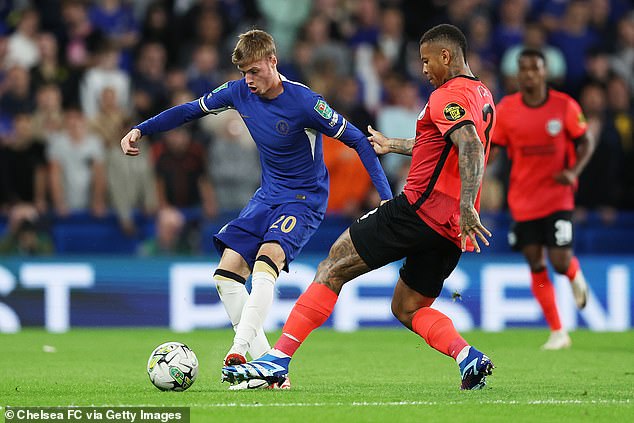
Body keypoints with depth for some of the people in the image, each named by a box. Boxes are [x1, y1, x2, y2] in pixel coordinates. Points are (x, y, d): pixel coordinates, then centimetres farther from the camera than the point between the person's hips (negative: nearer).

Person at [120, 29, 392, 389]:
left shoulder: (304, 102, -20)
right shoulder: (240, 93, -2)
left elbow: (357, 140, -16)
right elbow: (192, 110, 12)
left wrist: (387, 198, -22)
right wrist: (140, 130, 5)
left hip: (304, 200, -7)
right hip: (268, 196, 7)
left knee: (266, 261, -32)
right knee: (226, 274, -6)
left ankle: (239, 352, -39)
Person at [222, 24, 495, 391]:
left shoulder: (450, 95, -10)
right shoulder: (482, 95, 20)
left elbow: (471, 148, -27)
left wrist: (467, 208, -37)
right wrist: (391, 145, 49)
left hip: (420, 209, -9)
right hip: (451, 228, 9)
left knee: (333, 269, -4)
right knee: (408, 308, 19)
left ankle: (277, 360, -8)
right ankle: (469, 357, -5)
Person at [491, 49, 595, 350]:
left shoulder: (564, 106, -6)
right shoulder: (506, 109, -3)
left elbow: (586, 142, 2)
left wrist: (574, 171, -15)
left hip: (557, 196, -2)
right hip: (523, 199, 2)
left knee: (560, 261, -12)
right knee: (535, 264, 1)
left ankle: (575, 275, 28)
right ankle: (558, 333, 11)